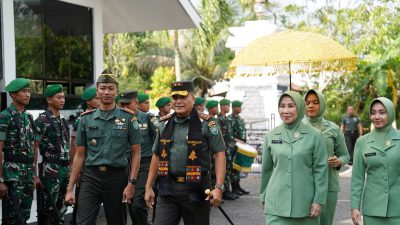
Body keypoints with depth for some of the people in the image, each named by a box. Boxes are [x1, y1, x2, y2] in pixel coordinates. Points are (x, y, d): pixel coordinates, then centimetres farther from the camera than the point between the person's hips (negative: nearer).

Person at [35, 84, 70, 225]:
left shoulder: (63, 121, 14)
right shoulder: (42, 120, -8)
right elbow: (33, 148, -11)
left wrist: (69, 169, 16)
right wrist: (34, 174, -15)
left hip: (65, 169, 7)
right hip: (50, 171, -7)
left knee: (60, 209, 12)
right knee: (48, 209, -3)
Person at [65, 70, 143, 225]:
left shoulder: (128, 118, 0)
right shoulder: (86, 119, 6)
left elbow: (136, 153, 1)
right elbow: (80, 155, 9)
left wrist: (131, 183, -8)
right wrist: (70, 188, 5)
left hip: (116, 177, -1)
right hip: (91, 177, 1)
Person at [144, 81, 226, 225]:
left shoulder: (206, 124, -5)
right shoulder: (164, 125, 10)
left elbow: (219, 154, -7)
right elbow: (156, 156, 17)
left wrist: (219, 187, -16)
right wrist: (148, 187, 13)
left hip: (195, 190, -3)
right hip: (167, 190, 3)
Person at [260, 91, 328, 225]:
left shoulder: (314, 135, -3)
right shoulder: (271, 136, 5)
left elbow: (320, 169, -3)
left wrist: (318, 201, -7)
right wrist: (264, 197, 15)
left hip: (305, 203, -1)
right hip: (276, 205, 1)